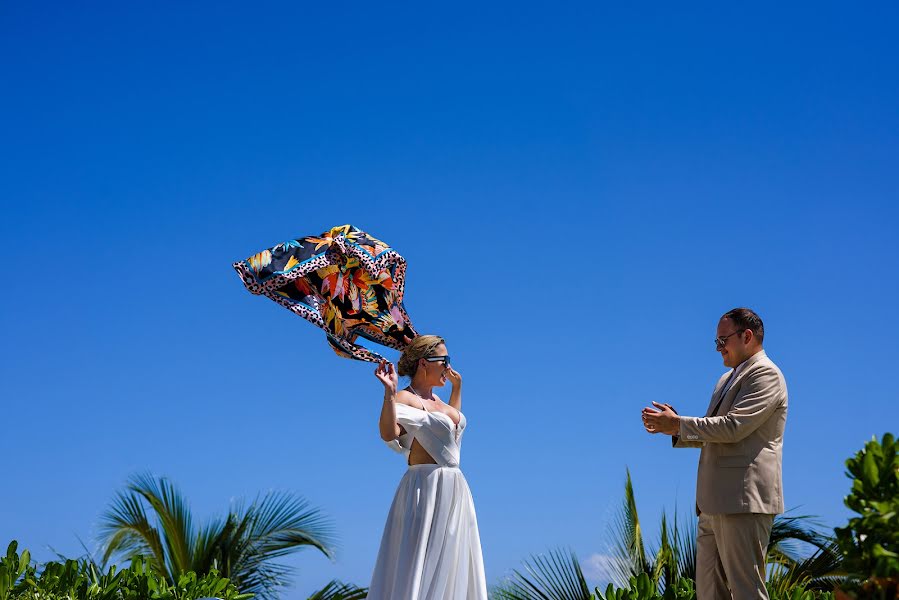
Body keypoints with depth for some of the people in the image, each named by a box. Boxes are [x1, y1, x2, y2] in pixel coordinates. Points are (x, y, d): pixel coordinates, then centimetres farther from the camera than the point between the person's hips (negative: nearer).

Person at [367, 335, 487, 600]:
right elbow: (388, 433, -28)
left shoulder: (434, 399, 17)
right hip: (426, 490, -9)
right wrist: (389, 391, -36)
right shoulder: (404, 398, -9)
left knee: (448, 569, 9)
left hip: (454, 491, 9)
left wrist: (457, 385, 36)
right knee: (418, 565, -11)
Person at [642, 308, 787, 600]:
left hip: (744, 500, -10)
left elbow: (733, 427, -19)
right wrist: (675, 429, 10)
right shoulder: (727, 379, 23)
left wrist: (679, 423, -12)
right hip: (714, 504, 10)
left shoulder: (765, 374, -8)